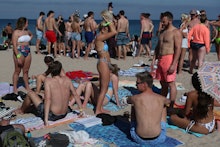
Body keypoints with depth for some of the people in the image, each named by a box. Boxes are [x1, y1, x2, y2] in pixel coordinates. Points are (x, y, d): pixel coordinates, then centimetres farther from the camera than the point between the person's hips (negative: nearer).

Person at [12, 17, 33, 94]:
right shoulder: (16, 32, -9)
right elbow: (14, 45, -15)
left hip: (28, 52, 6)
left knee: (26, 71, 11)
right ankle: (15, 88, 8)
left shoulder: (27, 31, 11)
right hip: (19, 52, -6)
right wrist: (18, 57, -21)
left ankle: (27, 87, 19)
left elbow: (31, 35, 37)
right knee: (17, 71, 1)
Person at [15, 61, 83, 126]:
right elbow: (75, 95, 1)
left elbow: (48, 99, -24)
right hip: (64, 114, 6)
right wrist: (81, 110, 11)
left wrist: (46, 119, -25)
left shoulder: (48, 80, -17)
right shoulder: (67, 79, -3)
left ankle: (21, 110, 40)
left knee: (30, 93, 12)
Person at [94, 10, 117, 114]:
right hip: (103, 64, -10)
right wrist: (109, 22, -10)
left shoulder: (101, 38, 12)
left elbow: (112, 32, 24)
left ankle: (100, 108, 23)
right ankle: (98, 110, 0)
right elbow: (114, 32, -22)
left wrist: (109, 22, 14)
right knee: (104, 89, -5)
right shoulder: (99, 38, -16)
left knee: (103, 88, 15)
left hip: (105, 64, 10)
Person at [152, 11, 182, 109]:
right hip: (160, 59, 8)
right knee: (163, 83, 14)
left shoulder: (176, 32, -9)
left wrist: (173, 64, -21)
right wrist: (154, 59, 12)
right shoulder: (162, 32, 16)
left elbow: (178, 49, -15)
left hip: (169, 59, -8)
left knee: (171, 84, -4)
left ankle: (171, 107, 1)